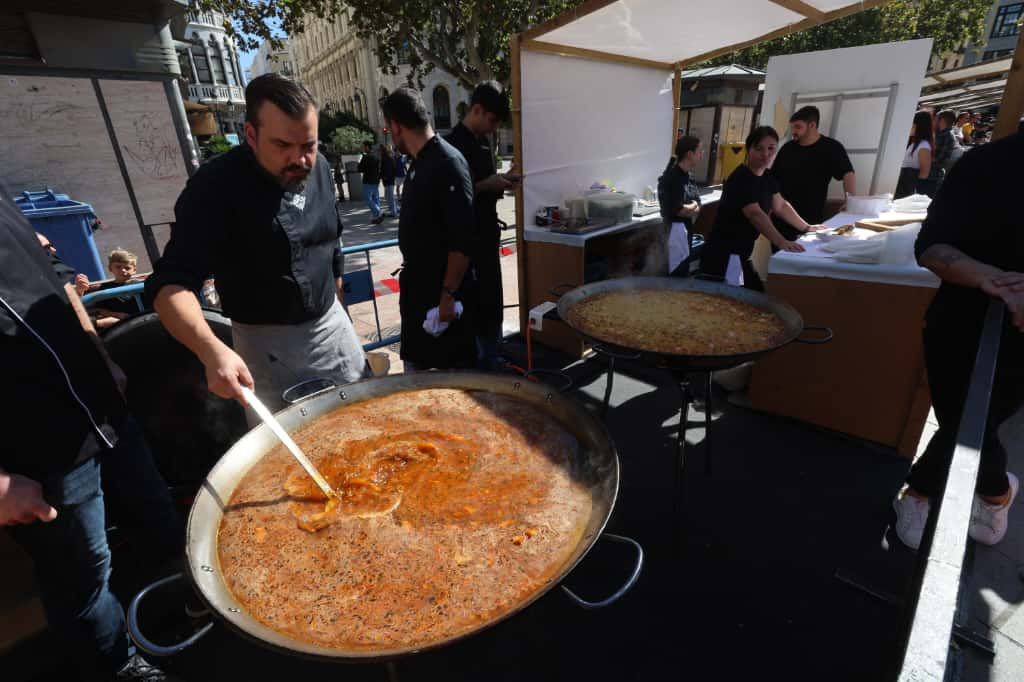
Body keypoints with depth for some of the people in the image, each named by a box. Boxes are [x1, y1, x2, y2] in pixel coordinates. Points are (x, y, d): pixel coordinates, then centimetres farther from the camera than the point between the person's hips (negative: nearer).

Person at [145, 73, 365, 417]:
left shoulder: (319, 167, -2)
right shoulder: (214, 188, -19)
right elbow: (171, 283, -25)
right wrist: (212, 350, -43)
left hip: (331, 324, 5)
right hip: (266, 341, -5)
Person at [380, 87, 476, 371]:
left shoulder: (448, 163, -19)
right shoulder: (418, 163, 10)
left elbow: (463, 240, -23)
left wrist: (448, 295, -22)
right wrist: (410, 276, 20)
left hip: (442, 289, -9)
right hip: (416, 285, 9)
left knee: (453, 367, 6)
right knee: (415, 361, 19)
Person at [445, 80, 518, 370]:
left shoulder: (483, 142, 15)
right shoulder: (455, 144, -12)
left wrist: (501, 181, 5)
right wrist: (488, 185, -18)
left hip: (488, 238, 9)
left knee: (493, 309, 15)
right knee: (476, 313, -5)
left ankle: (489, 367, 29)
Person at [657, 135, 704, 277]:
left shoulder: (688, 176, 9)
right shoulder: (672, 177, -19)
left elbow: (697, 208, 9)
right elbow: (678, 210, -23)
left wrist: (689, 209, -13)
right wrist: (693, 206, -4)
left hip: (687, 228, 9)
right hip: (675, 229, -9)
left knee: (683, 269, 17)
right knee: (677, 274, -4)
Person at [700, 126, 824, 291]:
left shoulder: (767, 177, 10)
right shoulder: (740, 178, -18)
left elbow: (781, 206, 23)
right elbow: (755, 214, -31)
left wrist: (806, 227, 22)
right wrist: (781, 242, -40)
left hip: (741, 255, 10)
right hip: (723, 256, -10)